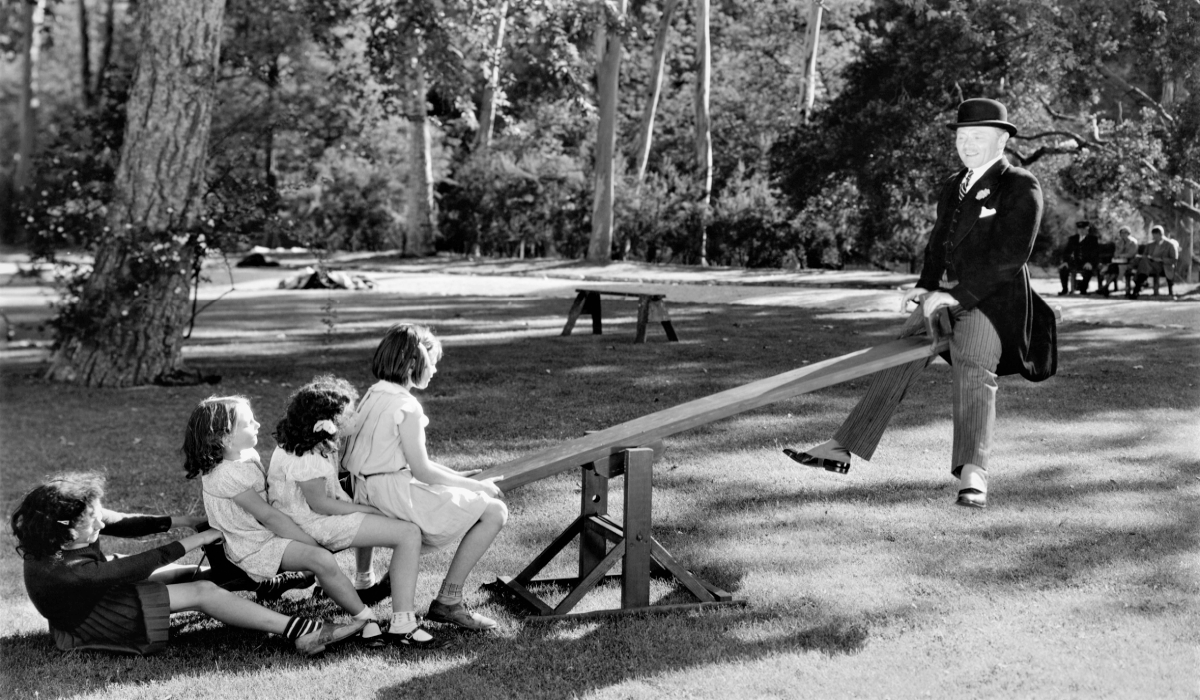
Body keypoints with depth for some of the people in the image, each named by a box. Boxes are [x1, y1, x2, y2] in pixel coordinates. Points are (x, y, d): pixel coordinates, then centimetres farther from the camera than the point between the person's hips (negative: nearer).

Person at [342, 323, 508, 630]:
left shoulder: (374, 395, 12)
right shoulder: (407, 406, -16)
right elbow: (422, 470, -15)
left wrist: (464, 480, 14)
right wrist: (476, 486, -4)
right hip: (395, 493, -10)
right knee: (494, 512, -7)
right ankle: (448, 601, -5)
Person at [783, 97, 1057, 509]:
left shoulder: (1021, 187, -5)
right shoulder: (952, 187, 20)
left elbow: (1011, 254, -16)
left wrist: (957, 293, -20)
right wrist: (926, 287, 5)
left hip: (992, 298, -7)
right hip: (946, 294, 7)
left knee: (973, 372, -27)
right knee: (898, 361, 2)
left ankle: (972, 474, -39)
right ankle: (844, 449, 5)